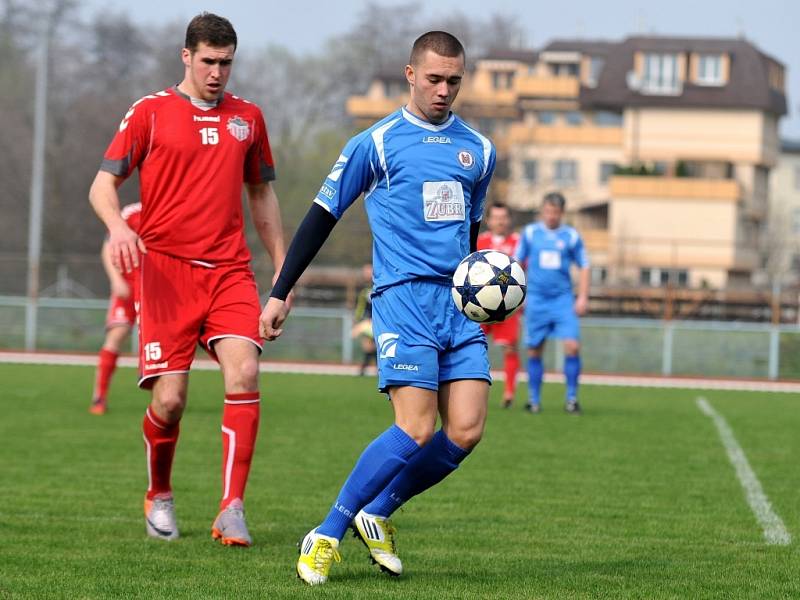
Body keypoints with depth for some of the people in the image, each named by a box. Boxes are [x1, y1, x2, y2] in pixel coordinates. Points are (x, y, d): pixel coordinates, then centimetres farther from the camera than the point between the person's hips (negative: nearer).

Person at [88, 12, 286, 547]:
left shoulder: (247, 118, 14)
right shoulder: (150, 113, 3)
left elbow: (262, 193, 24)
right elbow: (104, 184, 2)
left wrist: (283, 266, 21)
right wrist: (118, 226, -19)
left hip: (230, 270, 3)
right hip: (166, 267, -3)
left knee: (244, 372, -19)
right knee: (169, 397, -8)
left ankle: (233, 510, -17)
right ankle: (159, 497, 20)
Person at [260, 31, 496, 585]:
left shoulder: (478, 150, 15)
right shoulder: (376, 143, 0)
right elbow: (322, 217, 4)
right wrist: (280, 294, 2)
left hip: (459, 304, 5)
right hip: (403, 296, -5)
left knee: (466, 431, -8)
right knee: (416, 429, -18)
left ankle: (377, 514, 13)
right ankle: (327, 536, -7)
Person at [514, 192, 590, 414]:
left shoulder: (571, 236, 4)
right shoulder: (530, 233, 5)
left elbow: (584, 267, 10)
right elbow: (517, 263, 12)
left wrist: (583, 298, 3)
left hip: (563, 300, 0)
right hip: (536, 299, 0)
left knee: (572, 346, -13)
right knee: (534, 350, 2)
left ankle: (571, 398, -3)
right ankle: (534, 399, 12)